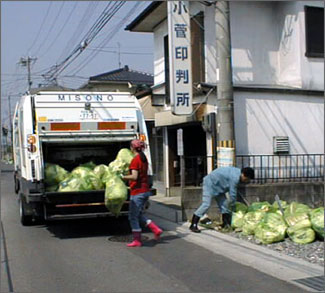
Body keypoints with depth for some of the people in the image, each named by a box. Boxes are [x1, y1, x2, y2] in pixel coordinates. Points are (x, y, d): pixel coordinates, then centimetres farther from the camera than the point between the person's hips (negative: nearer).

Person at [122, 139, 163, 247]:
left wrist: (122, 177, -15)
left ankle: (137, 240, 7)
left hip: (137, 192, -9)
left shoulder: (135, 160, -16)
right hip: (145, 190, 9)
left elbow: (134, 177, -25)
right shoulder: (144, 158, 11)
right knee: (139, 215, 20)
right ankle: (156, 230, 12)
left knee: (133, 217, 2)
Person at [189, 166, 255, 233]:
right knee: (206, 205, -17)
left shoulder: (238, 172, 2)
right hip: (210, 183, -10)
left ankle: (225, 224, 19)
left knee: (224, 204, 8)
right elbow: (232, 194, -21)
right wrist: (232, 205, -7)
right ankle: (193, 225, -16)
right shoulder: (234, 177, -28)